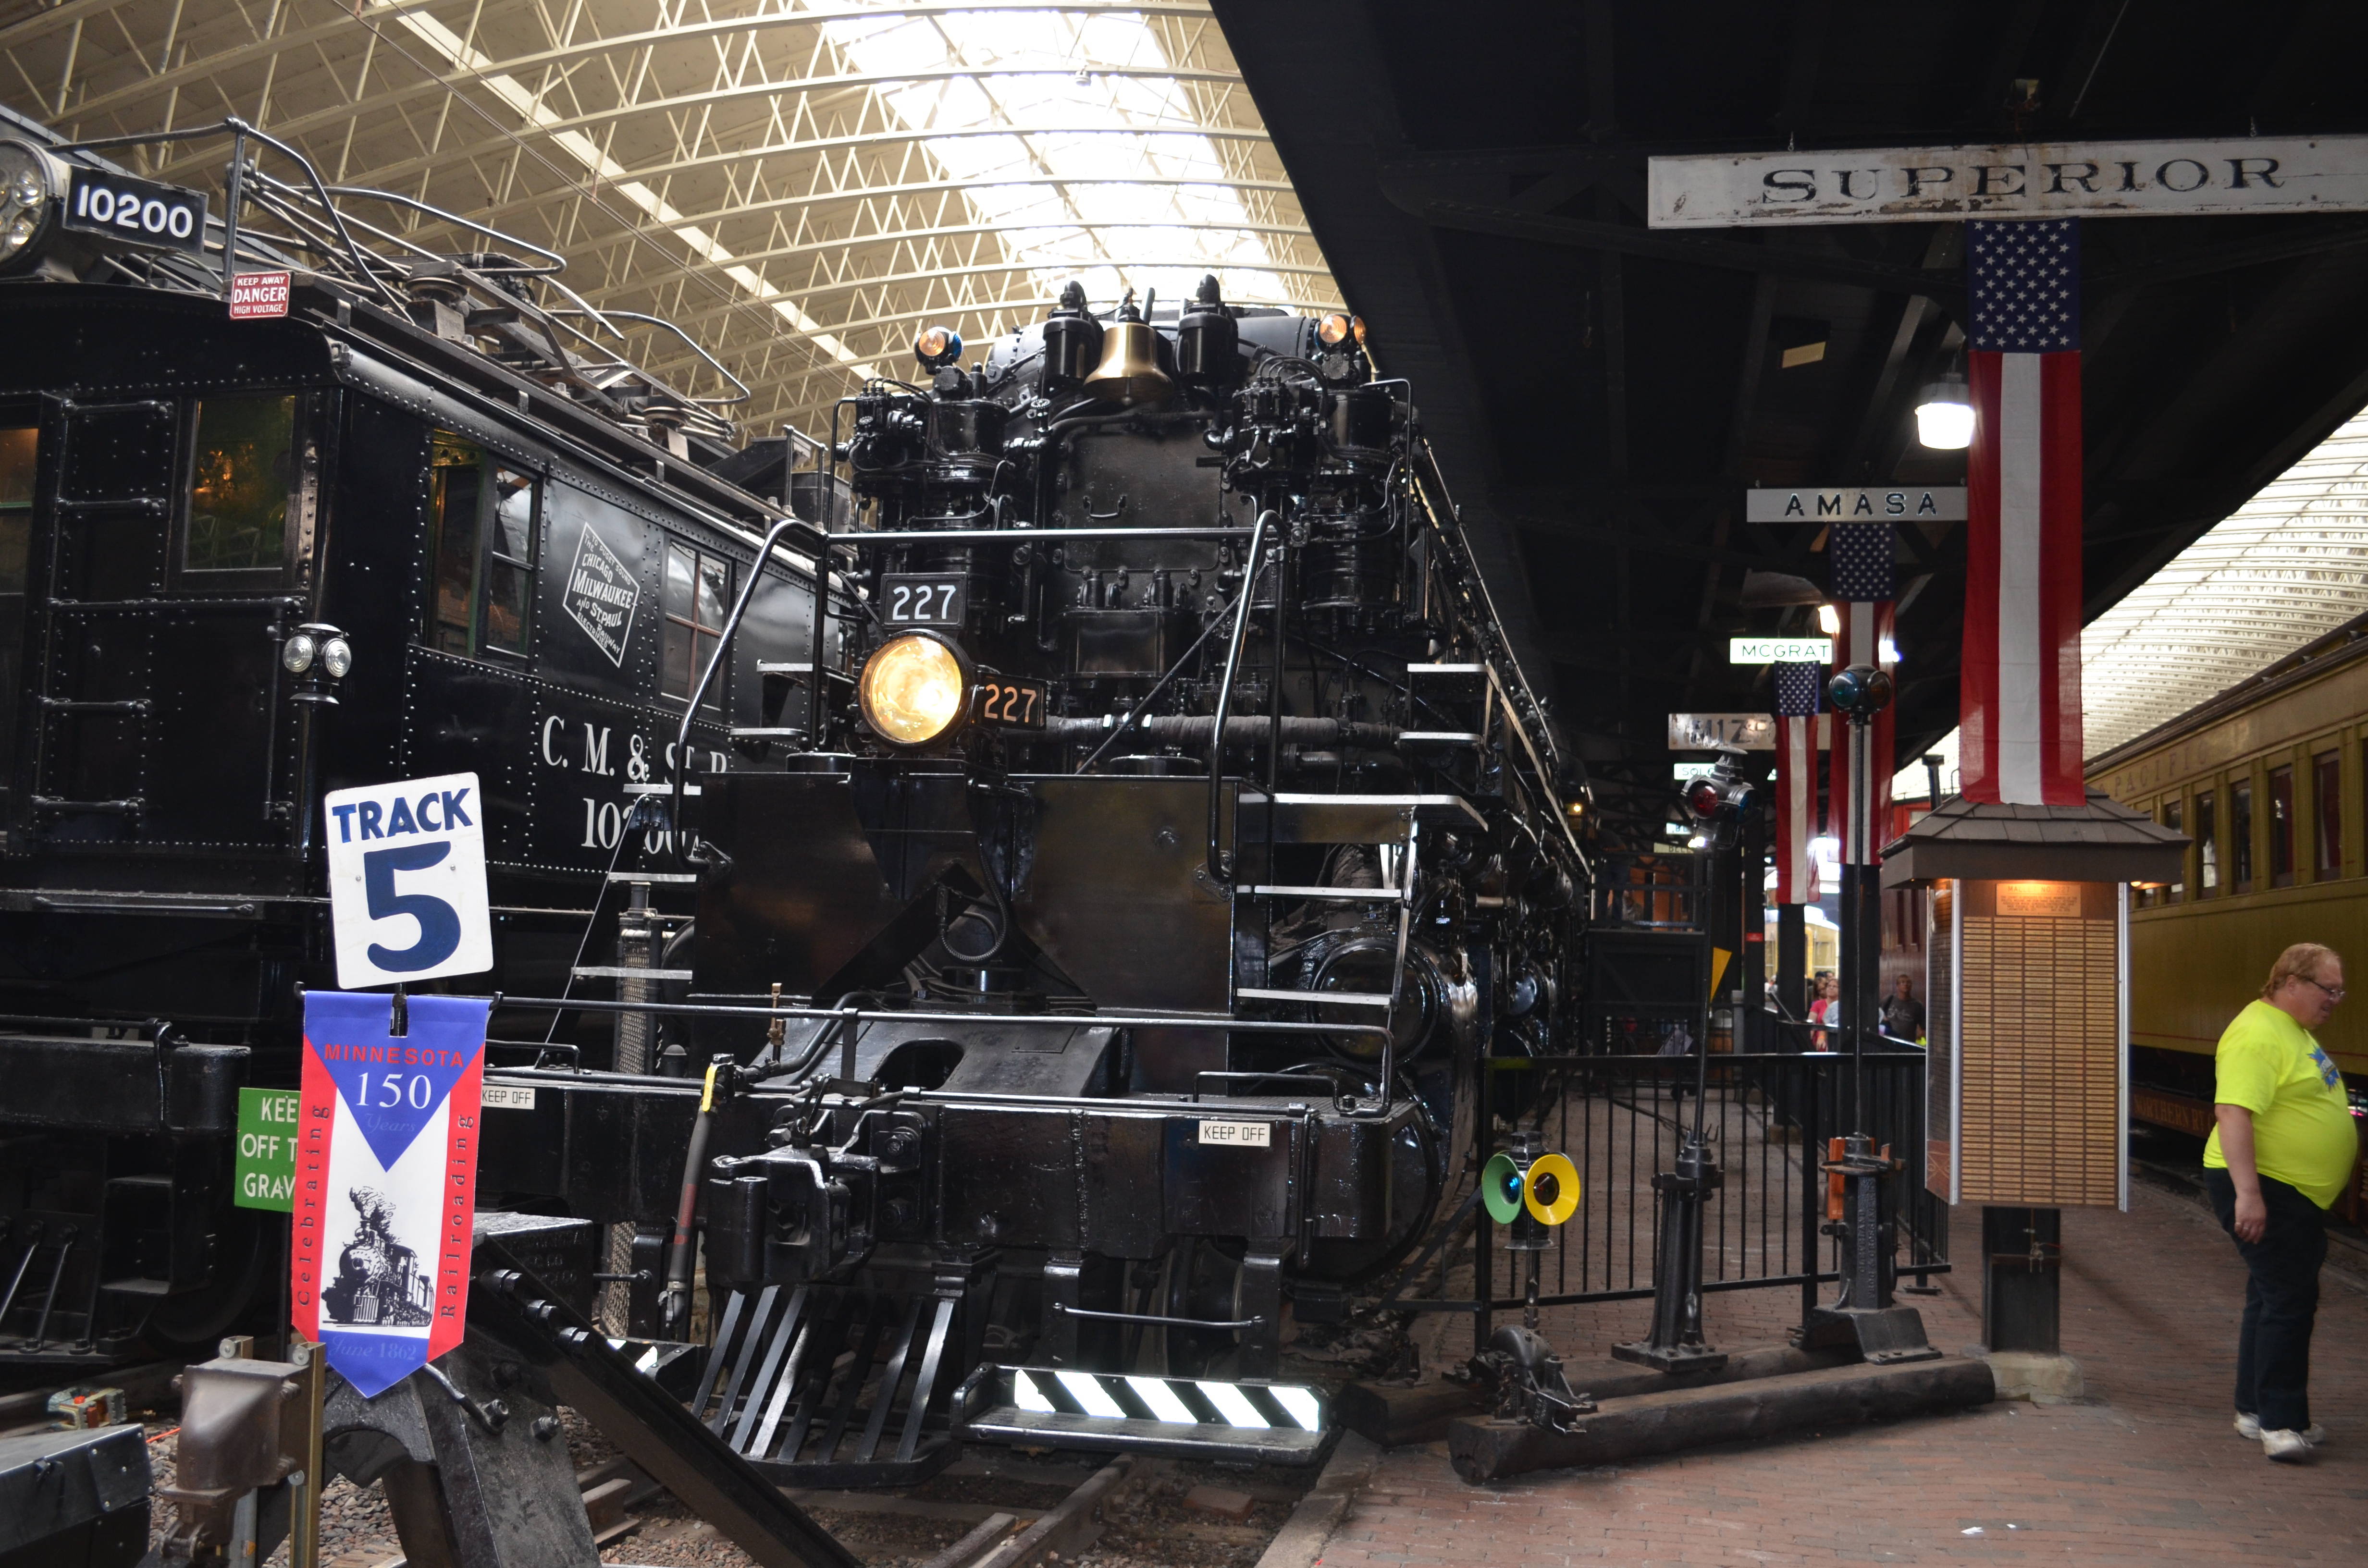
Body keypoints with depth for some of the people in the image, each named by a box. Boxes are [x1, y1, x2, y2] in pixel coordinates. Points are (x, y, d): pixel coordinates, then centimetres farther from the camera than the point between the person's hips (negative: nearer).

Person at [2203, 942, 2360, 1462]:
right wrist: (2247, 1193, -31)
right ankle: (2279, 1423, -8)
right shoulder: (2258, 1035, -19)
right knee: (2287, 1301, -11)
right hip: (2263, 1190, -11)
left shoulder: (2295, 1031, 15)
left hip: (2298, 1194, 11)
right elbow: (2233, 1112, -27)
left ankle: (2256, 1412, 23)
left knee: (2278, 1300, 15)